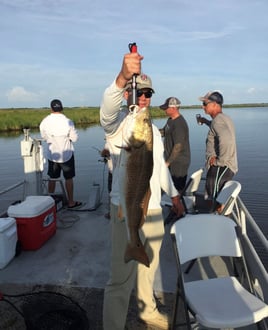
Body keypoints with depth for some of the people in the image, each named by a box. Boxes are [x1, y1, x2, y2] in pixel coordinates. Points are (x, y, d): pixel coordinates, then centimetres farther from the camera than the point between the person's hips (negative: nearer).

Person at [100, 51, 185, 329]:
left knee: (149, 266, 24)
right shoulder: (118, 122, -8)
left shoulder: (153, 129, 15)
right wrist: (122, 76, -51)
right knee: (122, 278, -2)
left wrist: (173, 194, 25)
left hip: (154, 209, 8)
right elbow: (107, 106, -33)